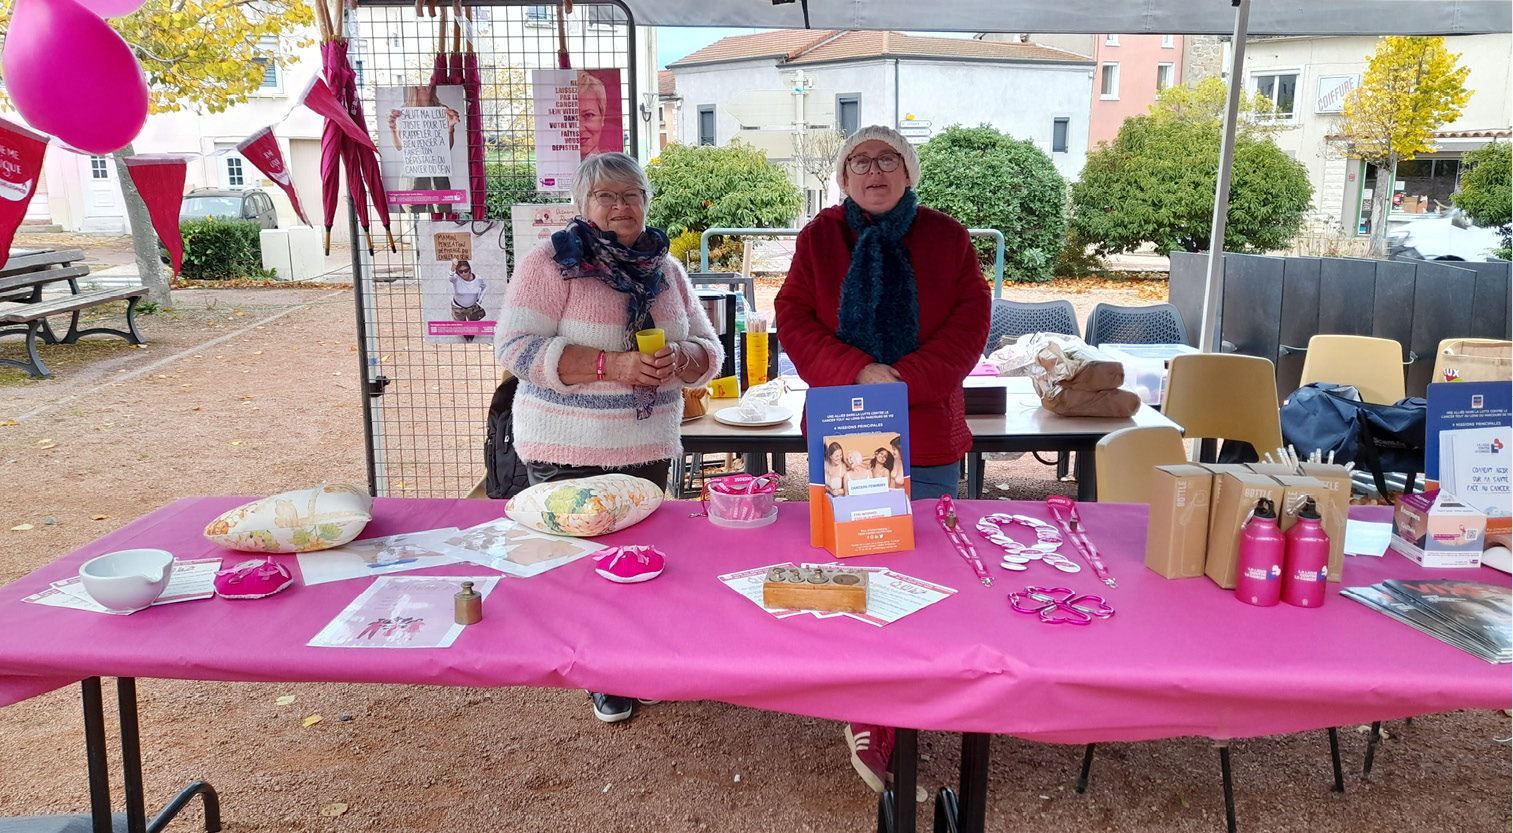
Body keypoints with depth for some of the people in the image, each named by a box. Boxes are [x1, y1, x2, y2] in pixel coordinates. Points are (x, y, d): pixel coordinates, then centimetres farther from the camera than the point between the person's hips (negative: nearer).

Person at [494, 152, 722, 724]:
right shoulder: (552, 263, -6)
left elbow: (709, 351, 12)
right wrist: (611, 363, -24)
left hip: (649, 447, 5)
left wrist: (680, 358, -14)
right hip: (569, 452, -5)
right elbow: (516, 347, -16)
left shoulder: (666, 270, 11)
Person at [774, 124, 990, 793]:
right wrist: (855, 370, -16)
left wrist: (905, 379, -16)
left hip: (927, 438, 0)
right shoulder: (819, 237, 7)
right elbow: (794, 319, 0)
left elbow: (969, 324, -2)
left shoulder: (946, 237, 6)